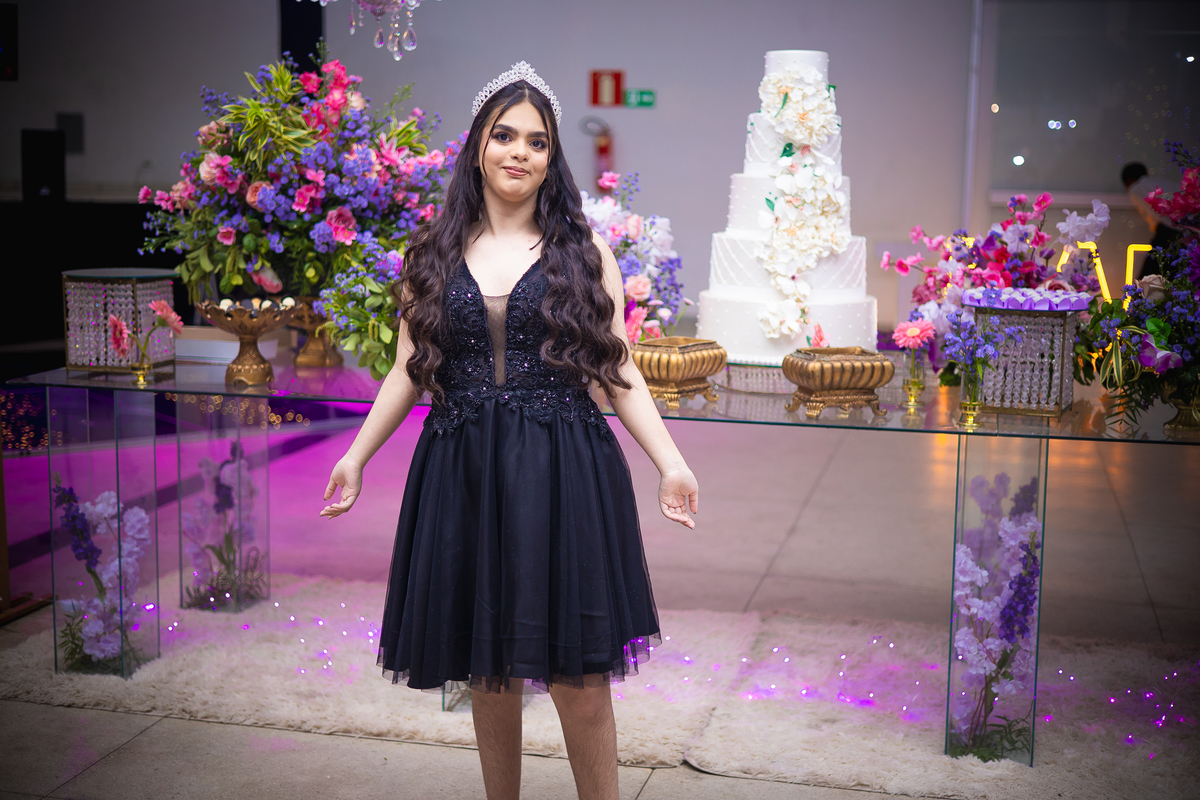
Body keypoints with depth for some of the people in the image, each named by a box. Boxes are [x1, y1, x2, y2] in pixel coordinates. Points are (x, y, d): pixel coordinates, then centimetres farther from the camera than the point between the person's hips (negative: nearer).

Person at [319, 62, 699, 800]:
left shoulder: (585, 254, 5)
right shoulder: (435, 255, 9)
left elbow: (618, 373, 3)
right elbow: (409, 374, 11)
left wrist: (671, 464, -6)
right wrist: (355, 457, 5)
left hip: (563, 473, -2)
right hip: (463, 475, 2)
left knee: (579, 678, -2)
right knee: (488, 670, 11)